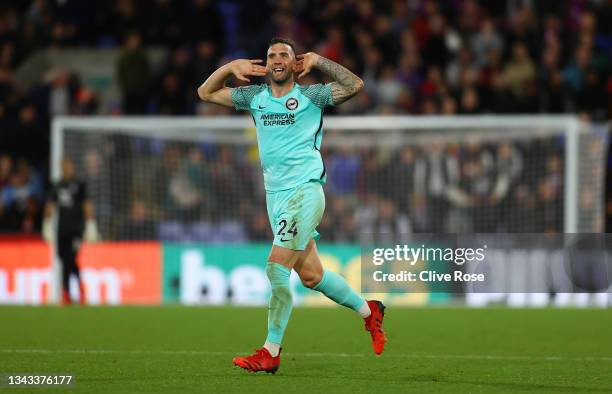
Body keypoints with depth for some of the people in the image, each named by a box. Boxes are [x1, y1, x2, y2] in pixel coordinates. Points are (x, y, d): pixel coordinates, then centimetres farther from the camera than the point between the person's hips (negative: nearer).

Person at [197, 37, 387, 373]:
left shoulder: (309, 96, -1)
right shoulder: (255, 97, 12)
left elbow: (355, 85, -10)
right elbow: (206, 93, 19)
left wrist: (318, 61, -9)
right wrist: (231, 67, 5)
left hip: (304, 191, -6)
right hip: (275, 196, 6)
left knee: (276, 269, -15)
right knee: (311, 276, 9)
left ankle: (270, 352, -12)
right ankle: (368, 310, 30)